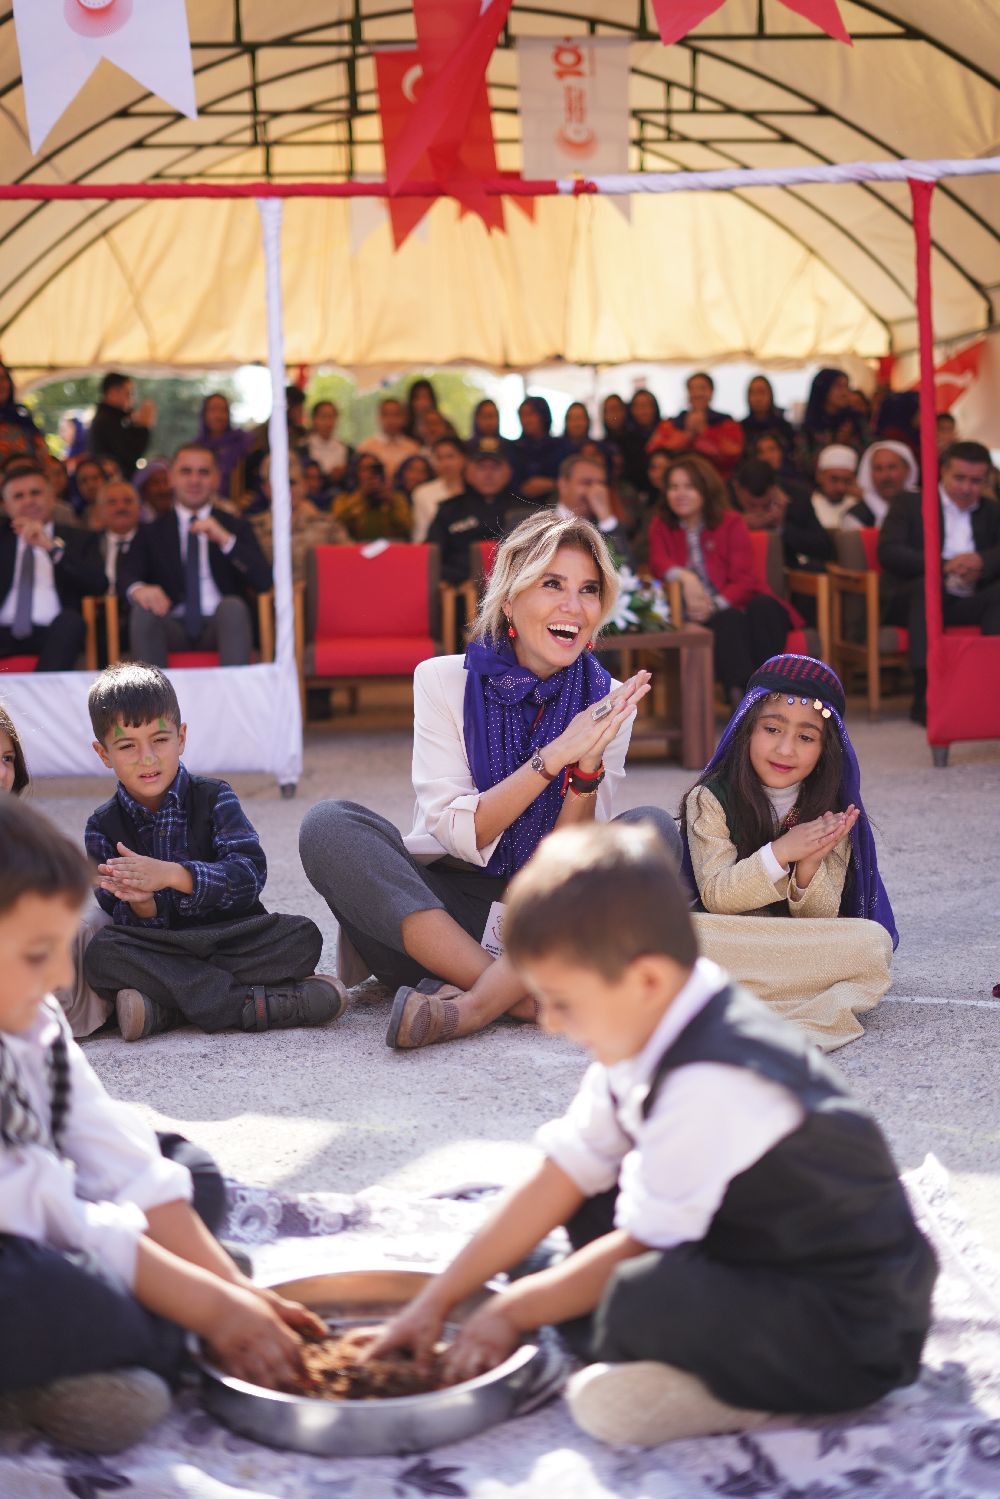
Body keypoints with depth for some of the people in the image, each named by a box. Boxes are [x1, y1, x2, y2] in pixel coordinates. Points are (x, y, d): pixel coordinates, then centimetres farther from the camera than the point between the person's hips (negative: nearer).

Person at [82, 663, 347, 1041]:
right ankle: (255, 1004, -32)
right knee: (101, 954, -31)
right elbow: (124, 924, -4)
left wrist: (172, 875, -29)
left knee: (302, 937, -26)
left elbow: (249, 874, -16)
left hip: (231, 937, 0)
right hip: (158, 950, 0)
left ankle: (163, 1008, -30)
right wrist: (141, 905, -29)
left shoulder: (214, 798, 0)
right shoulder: (103, 827, 3)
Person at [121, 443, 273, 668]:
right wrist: (138, 589, -26)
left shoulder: (237, 527, 16)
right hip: (172, 628, 1)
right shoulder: (151, 532, 18)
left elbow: (263, 581, 2)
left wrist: (226, 540, -12)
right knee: (142, 610, -29)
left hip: (220, 624, -1)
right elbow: (128, 574, 0)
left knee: (233, 605, -32)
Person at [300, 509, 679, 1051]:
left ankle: (474, 1004, -31)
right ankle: (525, 999, -28)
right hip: (439, 905, -1)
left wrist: (588, 769, -24)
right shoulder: (443, 680, -5)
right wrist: (555, 755, -25)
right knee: (328, 824, -25)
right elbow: (462, 835, -14)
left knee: (654, 830, -22)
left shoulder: (608, 702, 0)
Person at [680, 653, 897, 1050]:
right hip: (726, 940, -2)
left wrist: (808, 869, -23)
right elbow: (715, 896, -11)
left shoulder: (831, 812, 3)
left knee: (874, 941, -26)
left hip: (805, 951, 3)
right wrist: (779, 852, -23)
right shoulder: (710, 799, -4)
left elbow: (822, 920, -2)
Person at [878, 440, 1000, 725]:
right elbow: (888, 552, -8)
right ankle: (925, 697, -40)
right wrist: (944, 565, -23)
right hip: (911, 602, -3)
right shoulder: (910, 504, 9)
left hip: (969, 603, 3)